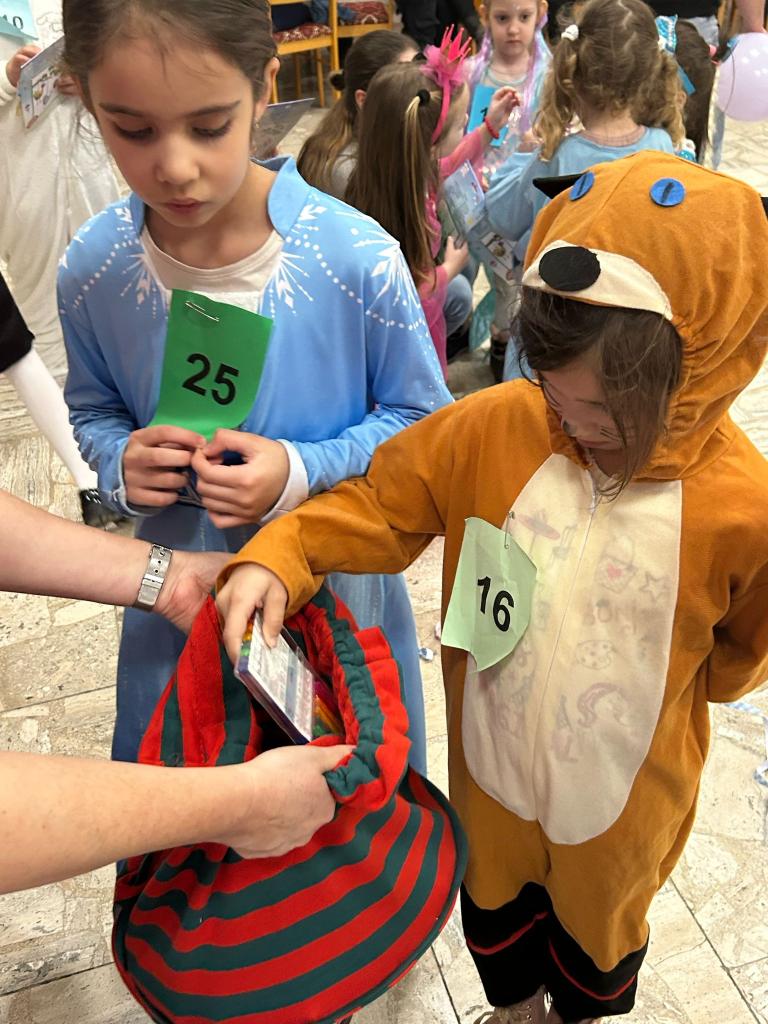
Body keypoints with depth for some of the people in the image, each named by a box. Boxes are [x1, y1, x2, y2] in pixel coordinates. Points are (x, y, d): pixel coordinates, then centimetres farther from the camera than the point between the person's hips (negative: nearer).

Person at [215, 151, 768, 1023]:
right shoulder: (492, 427, -22)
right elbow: (377, 505, -13)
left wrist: (656, 693, 0)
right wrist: (276, 558, -28)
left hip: (622, 792, -1)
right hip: (491, 758, 2)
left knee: (596, 924, 30)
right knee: (495, 903, 31)